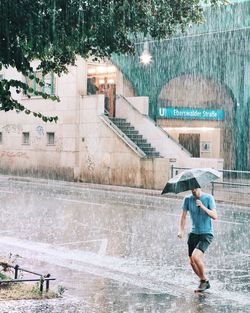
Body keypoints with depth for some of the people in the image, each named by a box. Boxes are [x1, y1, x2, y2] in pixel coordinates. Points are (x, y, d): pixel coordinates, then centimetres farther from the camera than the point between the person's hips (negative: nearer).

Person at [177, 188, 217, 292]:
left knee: (195, 256, -23)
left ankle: (204, 280, -1)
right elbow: (183, 216, 3)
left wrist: (203, 207, -25)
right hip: (194, 233, 5)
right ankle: (205, 283, 27)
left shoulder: (208, 198, -8)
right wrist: (181, 231, -10)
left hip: (206, 234, -5)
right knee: (192, 262, 6)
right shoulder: (188, 199, 1)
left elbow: (214, 216, -13)